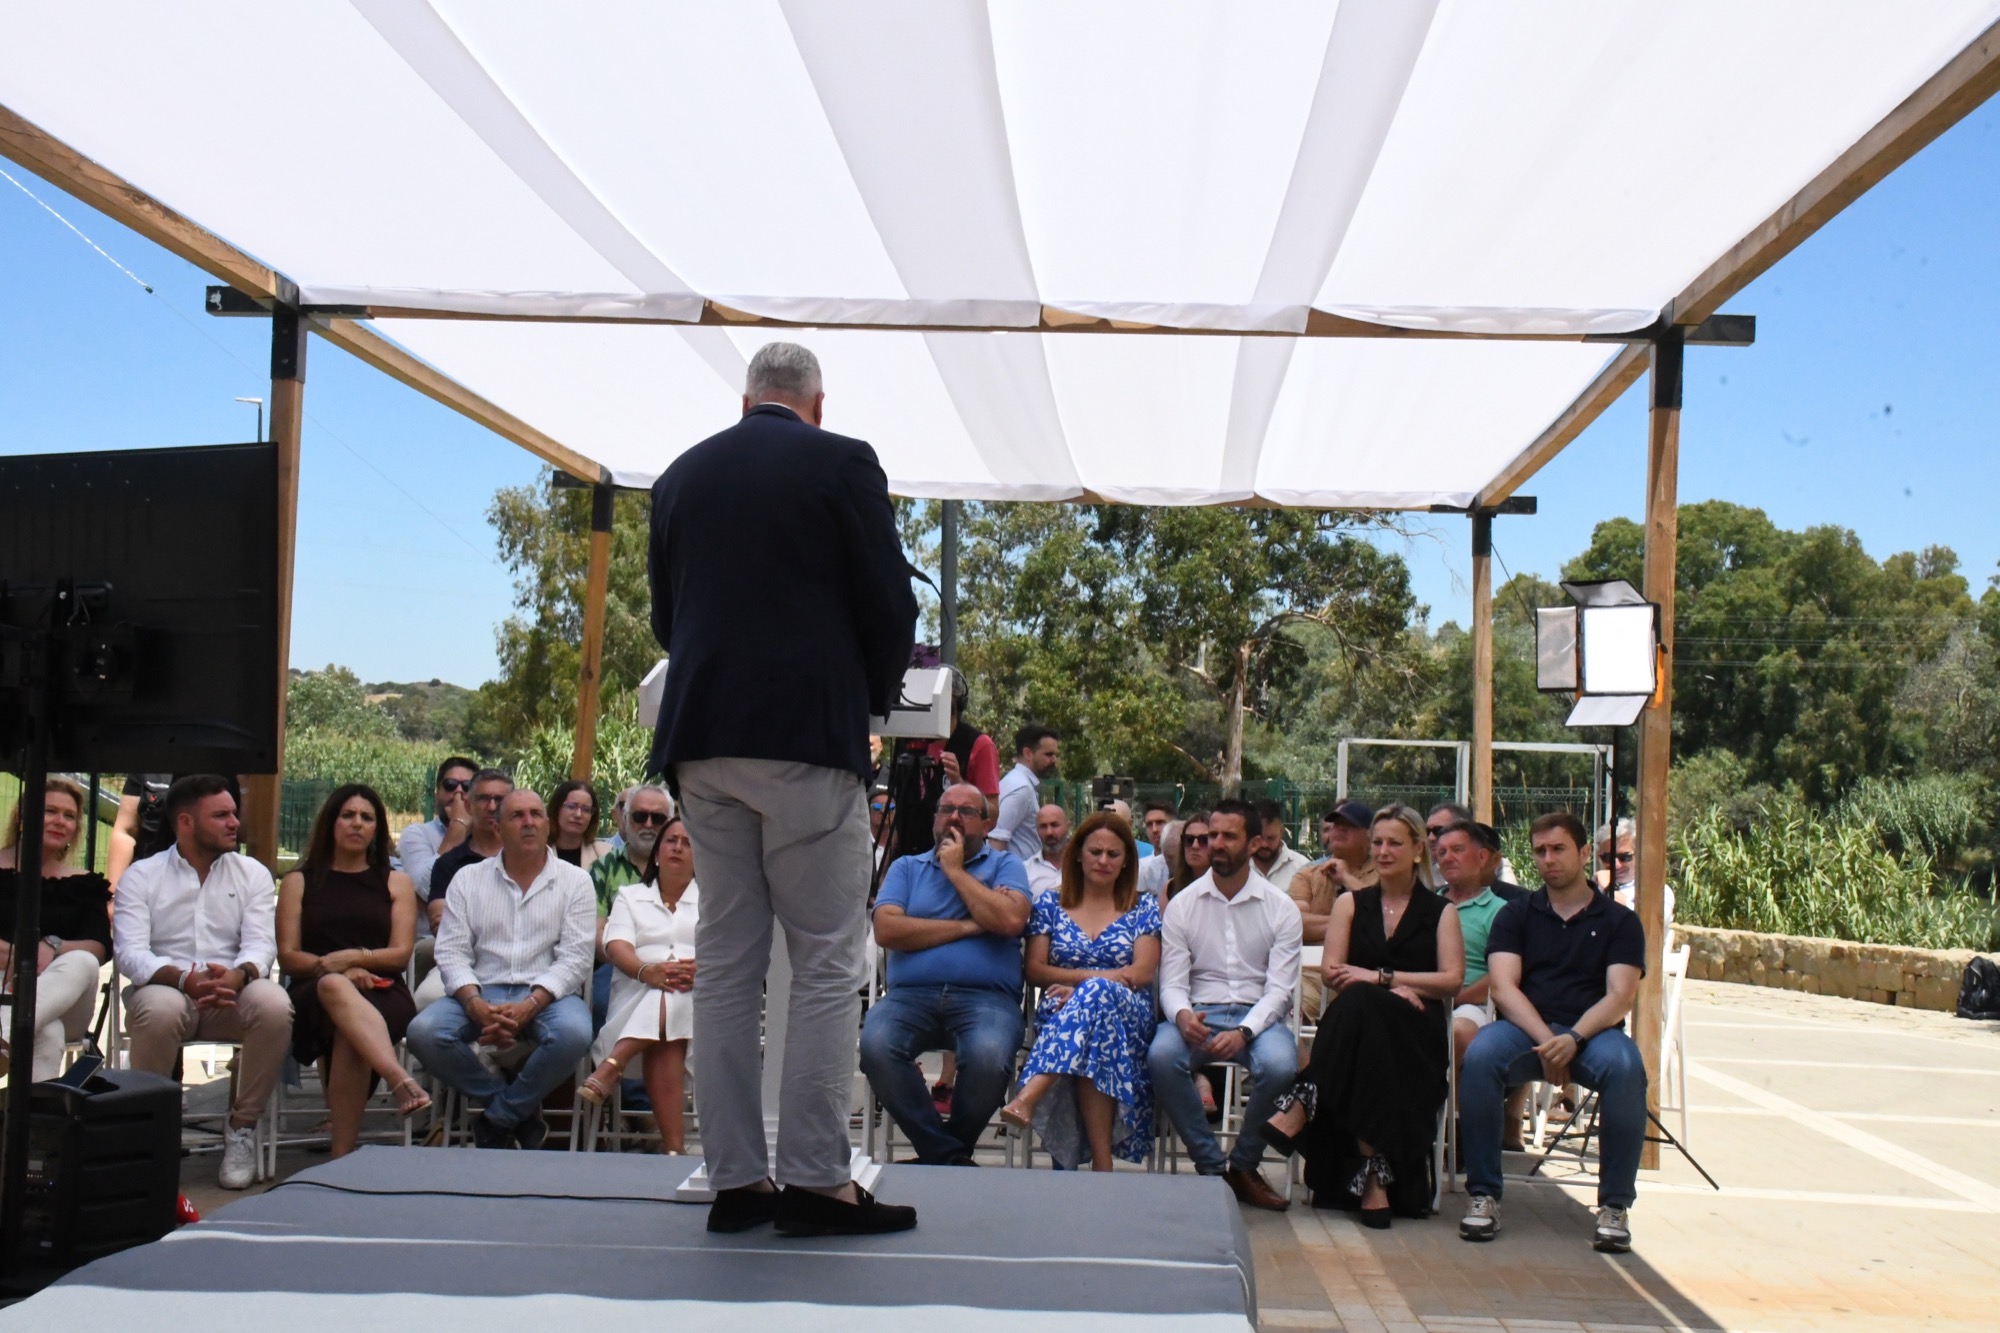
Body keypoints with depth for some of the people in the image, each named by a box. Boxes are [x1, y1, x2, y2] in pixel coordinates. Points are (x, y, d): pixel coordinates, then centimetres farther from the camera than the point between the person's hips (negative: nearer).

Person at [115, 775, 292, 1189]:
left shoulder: (252, 874, 11)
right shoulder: (140, 876, 6)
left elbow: (261, 944, -3)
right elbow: (129, 952, -8)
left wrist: (237, 976, -28)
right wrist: (186, 979, -28)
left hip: (232, 997, 2)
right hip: (164, 989, -1)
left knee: (274, 1004, -32)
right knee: (160, 1008, -38)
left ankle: (242, 1127, -15)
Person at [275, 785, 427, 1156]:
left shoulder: (396, 883, 20)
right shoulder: (298, 882, 20)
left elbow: (400, 954, 7)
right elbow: (288, 956, 8)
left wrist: (352, 957, -12)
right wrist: (335, 969, -12)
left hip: (381, 994, 1)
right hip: (313, 995, -1)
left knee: (350, 1033, -38)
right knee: (334, 987, -41)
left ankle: (342, 1156, -43)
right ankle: (402, 1081, -62)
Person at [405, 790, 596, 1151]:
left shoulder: (575, 881, 7)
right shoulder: (468, 879, 12)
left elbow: (575, 958, -3)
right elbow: (452, 952, 3)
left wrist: (529, 1006, -20)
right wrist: (475, 1005, -17)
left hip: (547, 994, -2)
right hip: (482, 991, 2)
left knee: (573, 1033, -35)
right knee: (424, 1031, -27)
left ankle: (498, 1118, -9)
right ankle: (520, 1112, -8)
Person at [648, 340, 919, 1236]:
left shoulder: (681, 477, 13)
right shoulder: (843, 464, -1)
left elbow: (665, 615, 16)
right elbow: (890, 606, -3)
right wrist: (875, 695, 13)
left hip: (704, 739, 5)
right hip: (809, 733, -5)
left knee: (726, 962, 7)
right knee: (826, 961, -1)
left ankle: (735, 1178, 10)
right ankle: (816, 1177, -3)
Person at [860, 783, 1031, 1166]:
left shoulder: (1005, 865, 17)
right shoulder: (907, 868, 21)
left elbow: (1011, 920, -6)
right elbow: (886, 929, 2)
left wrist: (955, 870, 3)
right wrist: (965, 927, -1)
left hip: (986, 996, -1)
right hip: (910, 994, 2)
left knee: (989, 1058, -36)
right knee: (875, 1047, -33)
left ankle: (944, 1153, -7)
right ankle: (947, 1156, -18)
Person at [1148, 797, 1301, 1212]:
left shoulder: (1280, 908, 4)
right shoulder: (1182, 905, 7)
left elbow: (1279, 989, -4)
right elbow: (1172, 983, 2)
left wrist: (1244, 1032, -23)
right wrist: (1182, 1015, -23)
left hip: (1258, 1016, -1)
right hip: (1199, 1014, 1)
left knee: (1279, 1065, -35)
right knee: (1161, 1056, -33)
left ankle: (1243, 1166, -6)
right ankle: (1211, 1167, -13)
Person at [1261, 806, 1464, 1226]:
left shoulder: (1441, 912, 16)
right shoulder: (1351, 904, 21)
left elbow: (1452, 979, 1)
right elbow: (1331, 972, 7)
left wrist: (1381, 977, -11)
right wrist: (1393, 990, -11)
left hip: (1416, 1032, -1)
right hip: (1363, 1023, 2)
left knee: (1359, 1004, -36)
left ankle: (1302, 1108, -39)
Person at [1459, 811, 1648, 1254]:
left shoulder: (1618, 920, 10)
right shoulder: (1516, 915, 13)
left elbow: (1619, 997, -3)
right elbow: (1504, 988, -1)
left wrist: (1573, 1039, -22)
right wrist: (1544, 1040, -19)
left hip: (1591, 1032, 0)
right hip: (1525, 1029, 1)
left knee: (1624, 1066, -35)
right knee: (1480, 1055, -33)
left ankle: (1614, 1205, -24)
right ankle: (1483, 1194, -23)